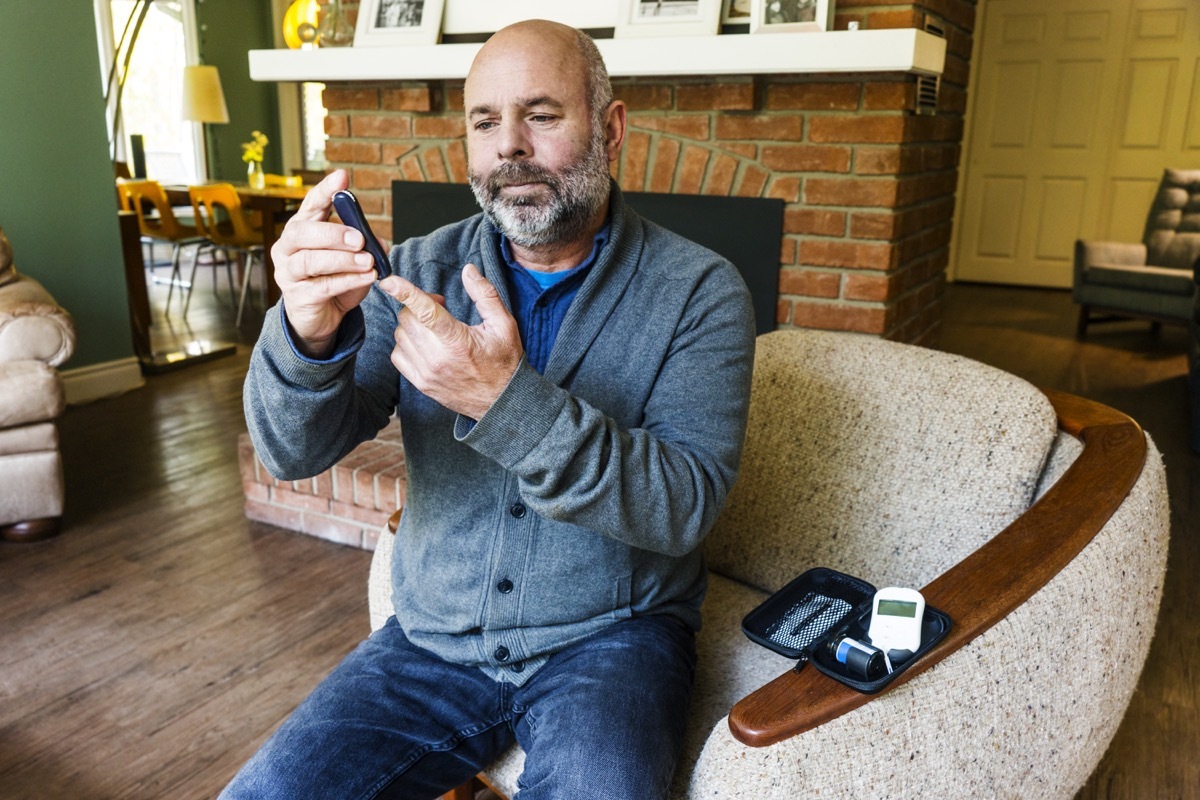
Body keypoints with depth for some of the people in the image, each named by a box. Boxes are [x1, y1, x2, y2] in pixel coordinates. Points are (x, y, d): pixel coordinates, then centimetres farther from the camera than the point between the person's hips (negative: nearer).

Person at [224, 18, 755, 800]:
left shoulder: (698, 290, -9)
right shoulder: (423, 271, 0)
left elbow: (684, 506, -19)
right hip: (434, 639, 3)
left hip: (608, 639, -2)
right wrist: (309, 334, -30)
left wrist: (508, 402, -32)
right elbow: (295, 452, -7)